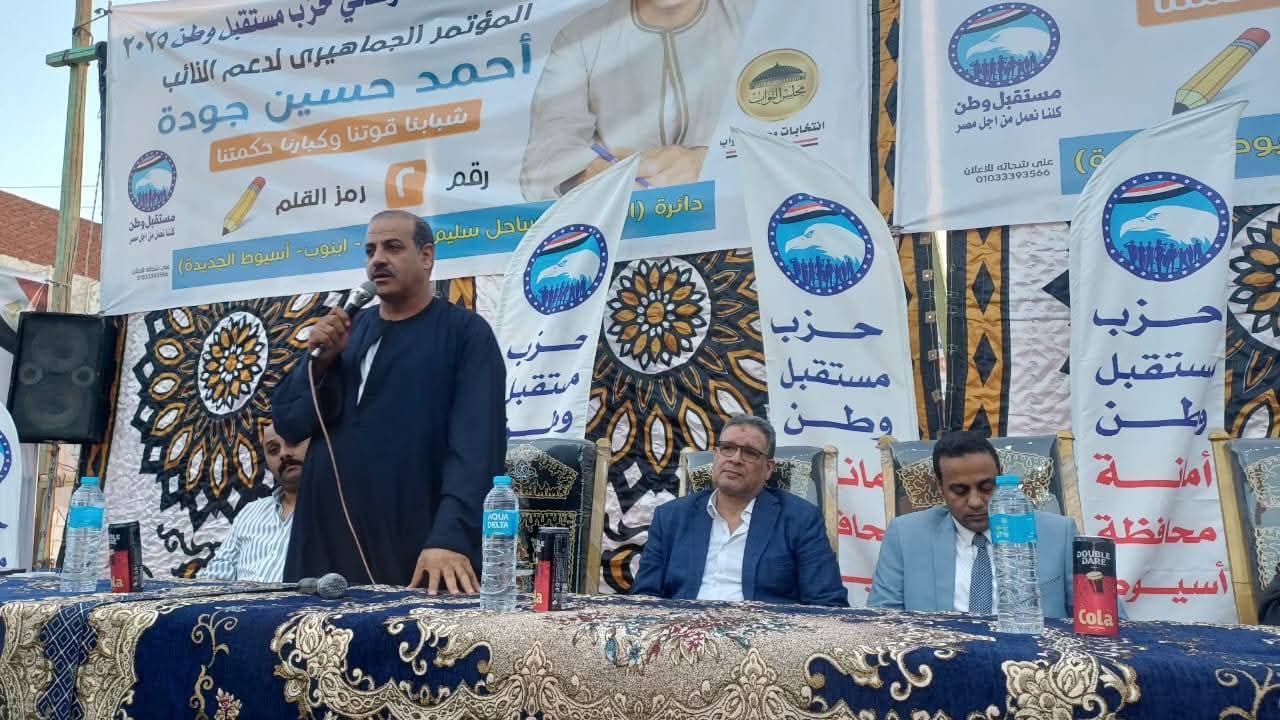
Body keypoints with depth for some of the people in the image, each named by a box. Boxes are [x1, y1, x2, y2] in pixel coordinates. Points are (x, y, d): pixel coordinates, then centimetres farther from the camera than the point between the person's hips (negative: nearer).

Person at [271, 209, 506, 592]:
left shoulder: (466, 333, -5)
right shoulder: (346, 330, 11)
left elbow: (475, 443, -16)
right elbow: (289, 423, 9)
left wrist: (450, 537, -28)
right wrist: (320, 360, -7)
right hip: (325, 542, 5)